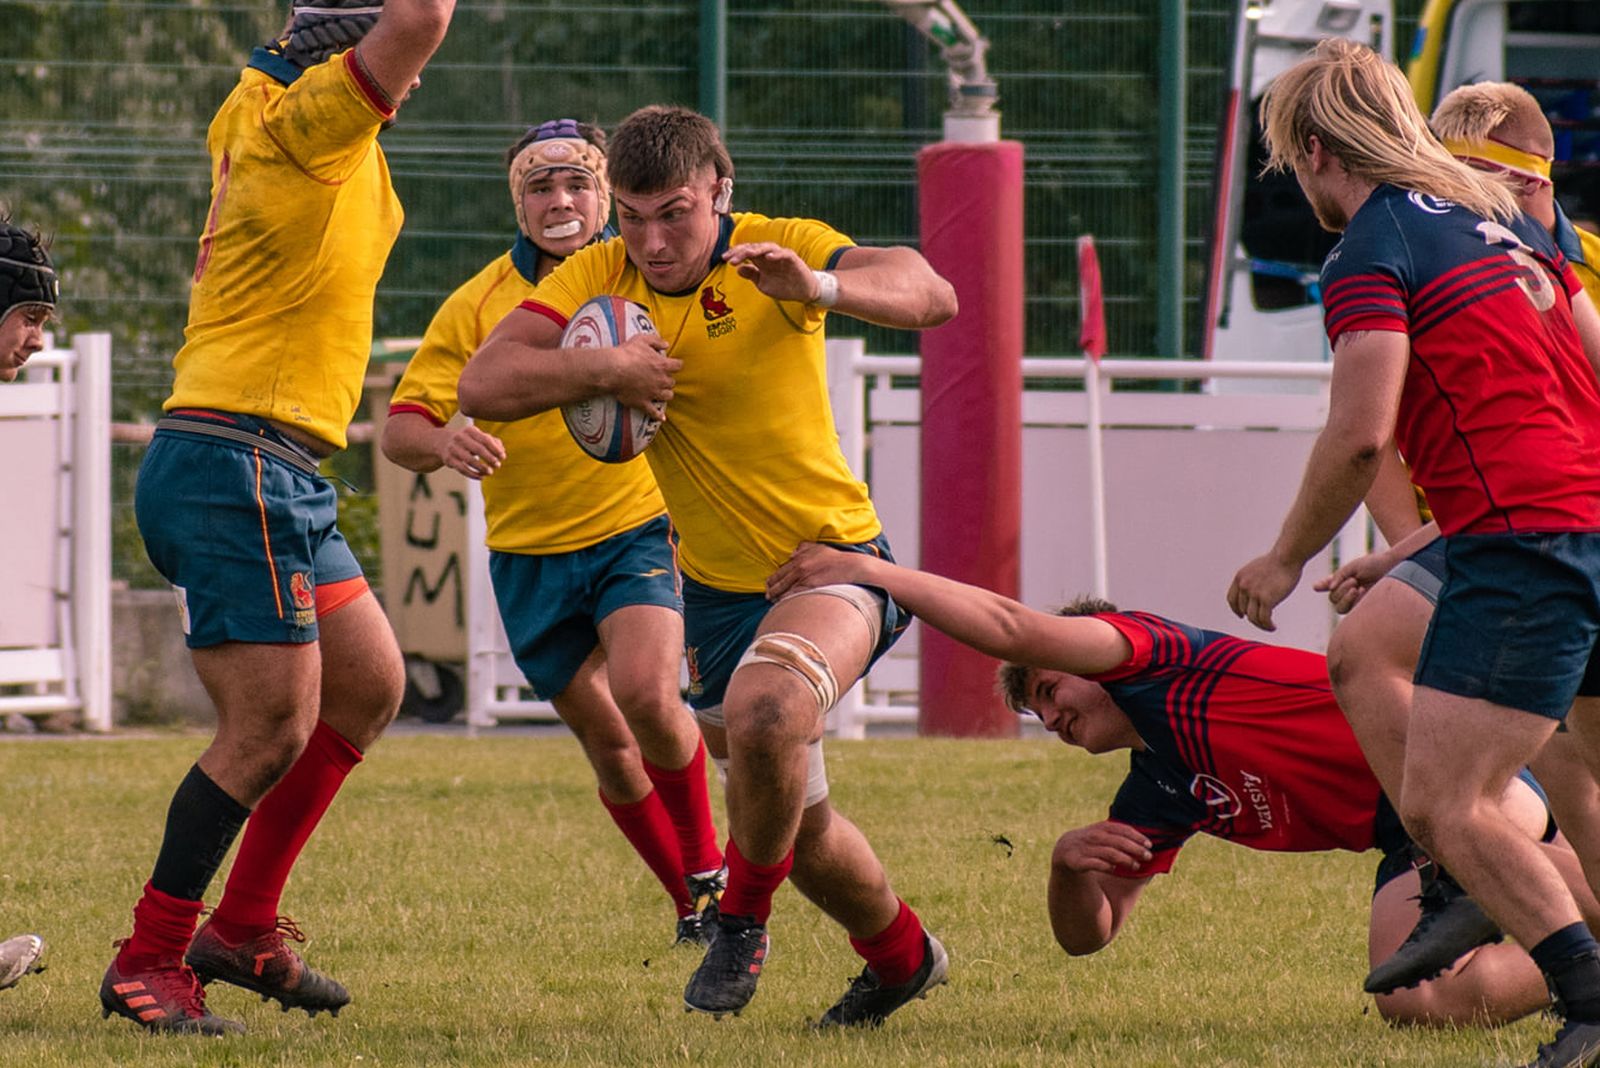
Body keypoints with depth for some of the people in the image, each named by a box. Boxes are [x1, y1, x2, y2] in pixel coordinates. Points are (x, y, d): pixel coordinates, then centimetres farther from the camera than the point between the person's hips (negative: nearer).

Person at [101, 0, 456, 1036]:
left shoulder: (260, 114, 13)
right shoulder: (305, 123, -14)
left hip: (277, 481, 10)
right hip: (238, 469, -10)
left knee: (368, 686, 15)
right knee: (272, 727, -9)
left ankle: (242, 927, 20)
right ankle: (148, 961, -1)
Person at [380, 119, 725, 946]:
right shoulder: (478, 305, -5)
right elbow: (400, 429, -8)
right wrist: (443, 443, -32)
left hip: (635, 530, -1)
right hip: (530, 557, 2)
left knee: (646, 695, -24)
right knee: (607, 742, 5)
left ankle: (707, 870, 1)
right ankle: (691, 904, 26)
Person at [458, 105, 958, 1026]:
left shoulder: (777, 249, -15)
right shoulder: (600, 276, -5)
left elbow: (930, 296, -29)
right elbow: (485, 384, -14)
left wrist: (819, 287, -47)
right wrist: (601, 370, -30)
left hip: (832, 559, -5)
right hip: (716, 590, 5)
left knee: (766, 708, -36)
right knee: (796, 822, 17)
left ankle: (745, 916, -11)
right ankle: (902, 958, 45)